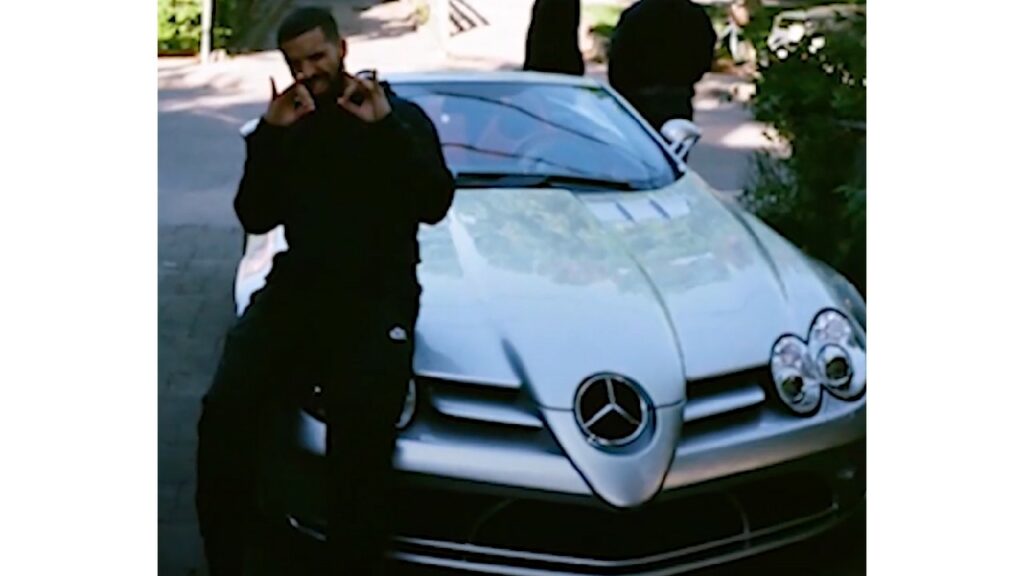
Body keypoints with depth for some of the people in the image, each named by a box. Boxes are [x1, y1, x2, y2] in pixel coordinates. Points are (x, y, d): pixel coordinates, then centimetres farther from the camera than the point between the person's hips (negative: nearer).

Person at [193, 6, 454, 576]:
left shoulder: (402, 116, 8)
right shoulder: (288, 124, 16)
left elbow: (435, 204, -7)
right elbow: (256, 219, 6)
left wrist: (387, 129, -16)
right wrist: (269, 136, -6)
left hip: (377, 294, -3)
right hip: (297, 285, 3)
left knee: (361, 440, -26)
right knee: (226, 411, -20)